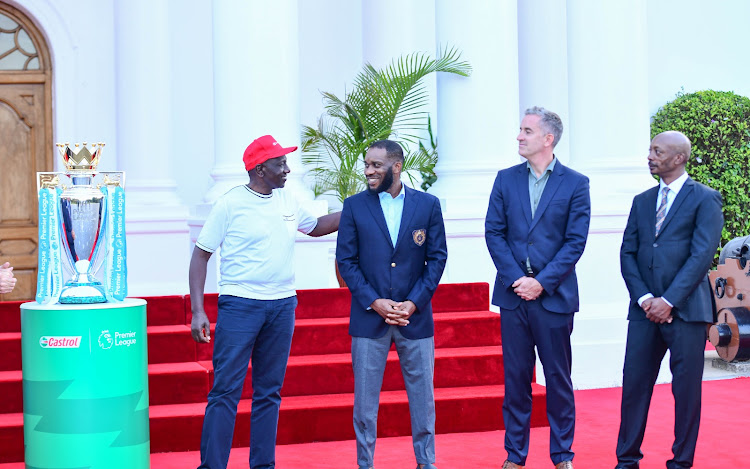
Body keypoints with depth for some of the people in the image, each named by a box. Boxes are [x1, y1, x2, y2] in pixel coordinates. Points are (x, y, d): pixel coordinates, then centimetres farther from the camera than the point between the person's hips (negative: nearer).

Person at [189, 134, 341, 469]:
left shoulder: (286, 202, 9)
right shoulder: (231, 204, -7)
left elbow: (315, 226, 29)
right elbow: (201, 255, -4)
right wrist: (197, 311, -11)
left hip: (282, 305, 6)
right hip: (240, 305, -5)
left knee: (269, 391, 10)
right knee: (226, 390, -7)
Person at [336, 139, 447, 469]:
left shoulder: (428, 204, 2)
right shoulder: (354, 206, 2)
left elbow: (437, 258, 2)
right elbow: (346, 260, 0)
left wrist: (414, 303, -9)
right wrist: (374, 302, -10)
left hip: (416, 316, 0)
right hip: (369, 317, 0)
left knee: (422, 395, 6)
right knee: (365, 396, 3)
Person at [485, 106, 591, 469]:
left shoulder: (575, 184, -1)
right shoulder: (506, 179, 8)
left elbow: (576, 241, -5)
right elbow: (493, 232, 4)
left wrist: (542, 282, -12)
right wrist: (515, 278, -8)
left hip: (554, 296, -2)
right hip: (513, 293, 2)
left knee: (558, 378, 5)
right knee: (515, 377, 6)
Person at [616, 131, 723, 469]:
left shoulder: (705, 199, -1)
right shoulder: (642, 201, 15)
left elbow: (702, 255, -9)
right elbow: (628, 253, 10)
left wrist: (669, 300, -14)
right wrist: (644, 298, -5)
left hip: (686, 309, -4)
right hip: (646, 310, 4)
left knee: (686, 388, 1)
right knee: (634, 383, 3)